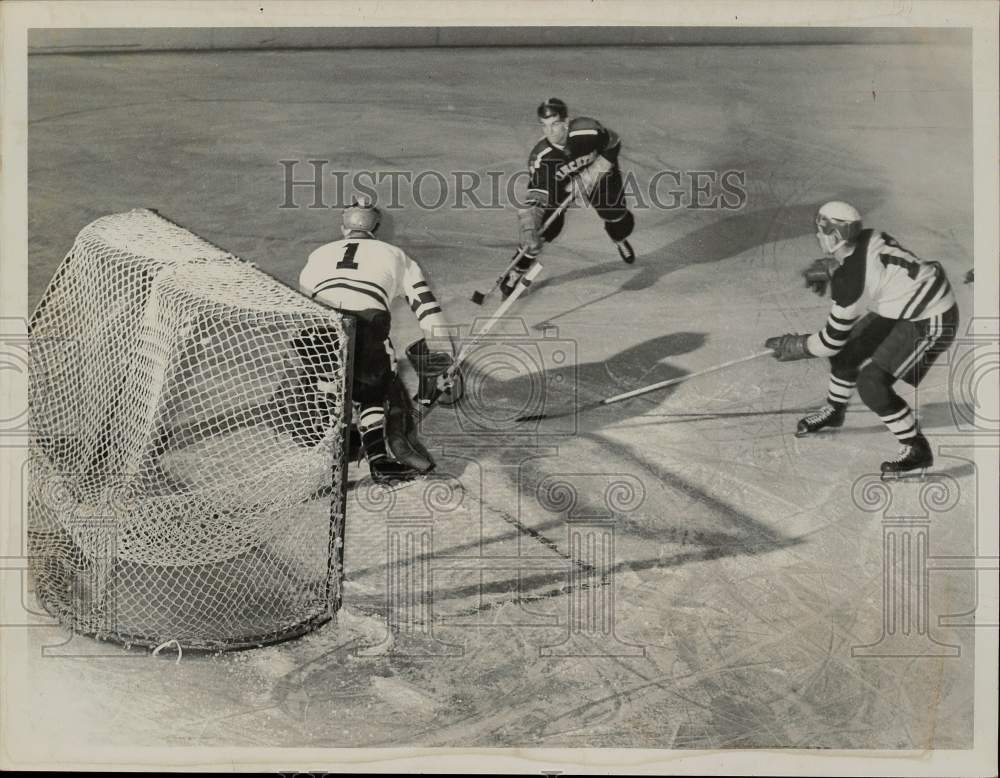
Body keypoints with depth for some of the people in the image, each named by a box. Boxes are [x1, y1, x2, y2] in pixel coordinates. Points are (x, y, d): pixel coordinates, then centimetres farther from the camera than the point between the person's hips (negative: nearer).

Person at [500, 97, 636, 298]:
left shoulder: (588, 132, -37)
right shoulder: (541, 157, -34)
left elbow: (614, 145, -17)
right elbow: (534, 198, -34)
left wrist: (589, 178, -25)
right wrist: (529, 233, -47)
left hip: (598, 171, 1)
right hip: (558, 182, -1)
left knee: (619, 222, 1)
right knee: (548, 224, -19)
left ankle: (621, 241, 41)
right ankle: (516, 271, -3)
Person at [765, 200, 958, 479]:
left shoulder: (848, 278, -28)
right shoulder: (868, 238, -6)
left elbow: (831, 340, -19)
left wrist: (793, 347, -3)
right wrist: (827, 267, 14)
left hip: (930, 323, -10)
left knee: (872, 383, -17)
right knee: (848, 348, 17)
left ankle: (917, 451, -3)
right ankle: (834, 412, 41)